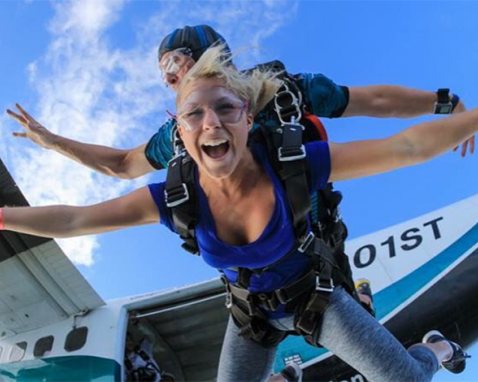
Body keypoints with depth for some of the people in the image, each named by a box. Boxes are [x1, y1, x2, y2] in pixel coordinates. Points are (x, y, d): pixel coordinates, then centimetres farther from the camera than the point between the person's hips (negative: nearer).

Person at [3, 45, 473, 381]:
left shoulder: (293, 165, -33)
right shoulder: (175, 198, -26)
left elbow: (407, 146, -33)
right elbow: (73, 219, -21)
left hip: (316, 297, -1)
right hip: (251, 313, 2)